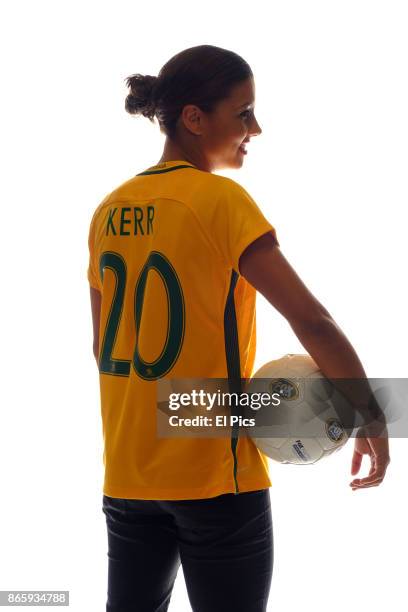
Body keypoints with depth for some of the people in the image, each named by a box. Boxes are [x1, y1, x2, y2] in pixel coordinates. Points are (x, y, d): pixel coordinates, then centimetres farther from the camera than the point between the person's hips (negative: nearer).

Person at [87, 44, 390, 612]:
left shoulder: (110, 211, 6)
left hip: (128, 473, 6)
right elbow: (311, 319, -18)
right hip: (215, 474, -6)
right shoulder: (221, 199, -13)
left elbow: (104, 345, 12)